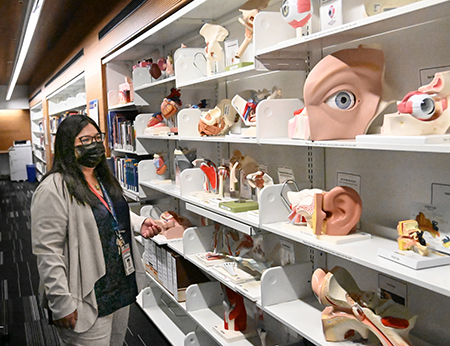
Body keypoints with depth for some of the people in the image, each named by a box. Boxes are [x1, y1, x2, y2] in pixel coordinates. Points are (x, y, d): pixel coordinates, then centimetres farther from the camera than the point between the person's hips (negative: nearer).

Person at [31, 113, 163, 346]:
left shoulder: (105, 180, 9)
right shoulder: (54, 189, -18)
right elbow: (47, 252, -21)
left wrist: (140, 223, 4)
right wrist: (61, 304, -22)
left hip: (122, 290, 8)